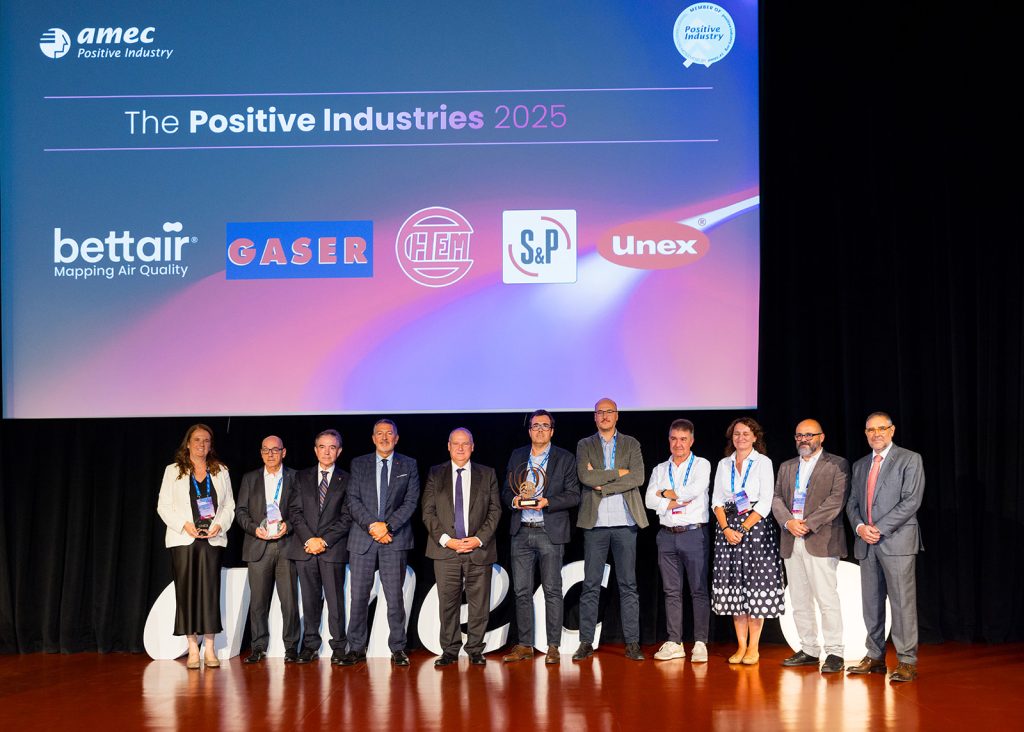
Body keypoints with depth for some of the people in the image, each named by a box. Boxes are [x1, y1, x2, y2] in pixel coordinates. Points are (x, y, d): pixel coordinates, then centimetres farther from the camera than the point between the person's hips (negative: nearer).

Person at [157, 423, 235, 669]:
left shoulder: (220, 471, 12)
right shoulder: (173, 471, 8)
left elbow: (229, 505, 10)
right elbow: (163, 505, 3)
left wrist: (219, 525, -8)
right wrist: (184, 525, -11)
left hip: (212, 539, 1)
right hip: (183, 539, -1)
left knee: (210, 590, -5)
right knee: (186, 591, -2)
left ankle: (209, 648, -1)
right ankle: (192, 649, 3)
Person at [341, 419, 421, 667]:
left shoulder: (408, 465, 9)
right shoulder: (358, 464, 10)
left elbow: (411, 501, 1)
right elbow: (353, 500, 3)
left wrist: (388, 526, -11)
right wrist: (371, 525, -11)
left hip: (395, 538, -1)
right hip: (362, 539, 1)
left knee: (395, 597, 0)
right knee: (359, 596, 1)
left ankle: (398, 649, 7)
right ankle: (356, 648, 10)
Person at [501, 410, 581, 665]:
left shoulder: (565, 459, 3)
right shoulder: (517, 456, 13)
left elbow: (573, 495, -2)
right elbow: (505, 491, 15)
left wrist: (547, 502, -16)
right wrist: (514, 499, -7)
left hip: (550, 532, -3)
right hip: (521, 532, 3)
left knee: (552, 591, -1)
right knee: (522, 591, 5)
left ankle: (553, 647, 4)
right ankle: (524, 645, 13)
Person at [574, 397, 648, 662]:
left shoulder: (631, 444, 10)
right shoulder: (585, 446, 9)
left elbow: (638, 477, -5)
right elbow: (585, 476, -8)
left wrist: (602, 484, -10)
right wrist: (618, 473, -7)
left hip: (625, 522, 0)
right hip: (595, 522, 0)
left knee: (628, 584, 3)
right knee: (590, 585, 1)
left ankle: (632, 643, 6)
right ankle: (586, 643, 5)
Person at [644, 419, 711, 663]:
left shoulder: (702, 465, 4)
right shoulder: (660, 470, 15)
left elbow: (694, 491, -14)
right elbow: (650, 500, 1)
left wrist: (666, 493, -3)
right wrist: (678, 501, -9)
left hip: (694, 533, -4)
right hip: (667, 535, 4)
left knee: (699, 590, -3)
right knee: (672, 591, 6)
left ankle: (700, 643, 0)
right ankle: (674, 643, 10)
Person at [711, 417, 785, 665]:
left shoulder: (763, 462, 1)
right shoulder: (724, 464, 13)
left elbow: (765, 502, -7)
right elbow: (717, 500, 8)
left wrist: (744, 528, -14)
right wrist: (726, 529, -7)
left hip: (755, 526, -4)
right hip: (728, 529, 4)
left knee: (756, 586, -5)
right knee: (733, 587, 3)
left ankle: (753, 647, 2)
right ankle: (741, 646, 9)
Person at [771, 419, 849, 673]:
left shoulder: (837, 465, 3)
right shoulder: (786, 467, 19)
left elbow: (837, 499, -9)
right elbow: (776, 498, 10)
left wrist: (809, 524, -15)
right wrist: (788, 522, -9)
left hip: (821, 540, -6)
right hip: (791, 541, 6)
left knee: (826, 598, -10)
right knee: (799, 600, 8)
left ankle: (834, 653, -5)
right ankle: (809, 650, 16)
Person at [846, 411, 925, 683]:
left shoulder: (910, 459, 0)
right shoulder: (860, 466, 18)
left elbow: (911, 500, -9)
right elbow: (852, 503, 15)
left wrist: (880, 528, -13)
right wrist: (860, 526, -6)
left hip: (897, 541, -6)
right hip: (866, 543, 6)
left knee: (902, 601, -7)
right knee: (871, 602, 8)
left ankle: (907, 662, -3)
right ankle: (875, 657, 15)